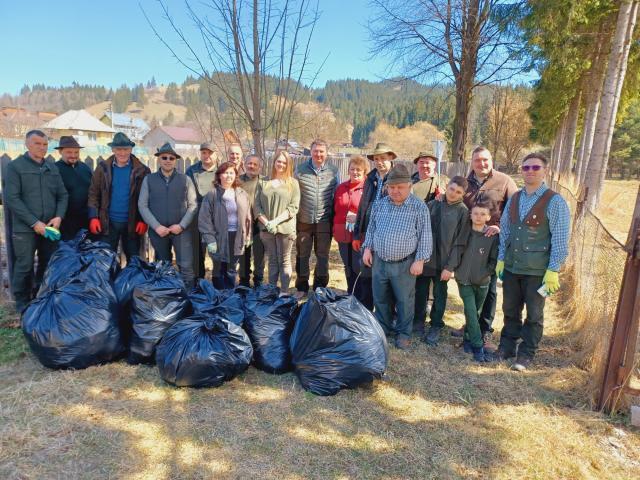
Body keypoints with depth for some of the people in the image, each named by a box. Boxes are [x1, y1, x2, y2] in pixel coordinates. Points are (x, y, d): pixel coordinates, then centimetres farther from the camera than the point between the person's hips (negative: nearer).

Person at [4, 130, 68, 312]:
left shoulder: (53, 167, 12)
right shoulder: (15, 166, -1)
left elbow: (63, 195, 11)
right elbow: (11, 199, -9)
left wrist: (59, 216, -6)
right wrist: (34, 222, -15)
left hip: (50, 228, 4)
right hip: (25, 228, -4)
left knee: (49, 266, 9)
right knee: (24, 268, 1)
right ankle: (23, 306, 16)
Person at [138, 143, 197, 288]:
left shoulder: (185, 179, 4)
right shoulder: (149, 180, 6)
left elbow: (193, 205, 0)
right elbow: (142, 205, 1)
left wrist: (181, 225, -11)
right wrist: (156, 226, -10)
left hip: (181, 230, -1)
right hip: (158, 231, 2)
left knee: (186, 266, -7)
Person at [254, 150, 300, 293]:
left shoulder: (293, 183, 4)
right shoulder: (263, 183, 10)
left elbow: (293, 207, -5)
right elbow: (257, 206, 3)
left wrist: (276, 221, -16)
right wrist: (266, 222, -12)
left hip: (286, 228, -2)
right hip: (266, 229, 2)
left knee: (284, 261, 2)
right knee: (272, 261, 10)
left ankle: (284, 293, 7)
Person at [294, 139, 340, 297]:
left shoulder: (333, 172, 2)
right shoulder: (300, 170, 0)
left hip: (324, 222, 0)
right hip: (304, 221, 0)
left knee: (323, 256, 11)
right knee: (302, 255, 10)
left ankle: (320, 288, 26)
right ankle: (301, 288, 25)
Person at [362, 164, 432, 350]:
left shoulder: (419, 207, -9)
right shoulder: (379, 204, 4)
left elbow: (425, 236, -8)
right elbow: (371, 228, 14)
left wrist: (420, 260, -12)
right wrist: (367, 248, 7)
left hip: (404, 264, -4)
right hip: (379, 262, 4)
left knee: (404, 300, 9)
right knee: (380, 298, 16)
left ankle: (404, 333, 26)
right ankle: (384, 328, 35)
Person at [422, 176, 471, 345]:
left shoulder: (463, 211, -6)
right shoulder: (433, 204, 2)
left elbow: (460, 242, -8)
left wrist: (450, 266, -12)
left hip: (443, 261, -2)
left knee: (439, 295, 11)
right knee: (420, 291, 12)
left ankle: (436, 327, 27)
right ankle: (418, 321, 32)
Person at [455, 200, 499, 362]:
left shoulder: (493, 236, -8)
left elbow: (494, 260, -3)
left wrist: (485, 273, -10)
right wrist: (456, 269, 2)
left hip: (482, 282, 0)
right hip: (464, 280, 0)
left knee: (475, 313, 13)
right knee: (471, 312, -7)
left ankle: (469, 339, 31)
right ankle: (478, 347, -3)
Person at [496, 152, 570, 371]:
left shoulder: (554, 202, -10)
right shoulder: (513, 199, 6)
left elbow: (560, 239, -12)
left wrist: (553, 270, -14)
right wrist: (501, 259, 7)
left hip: (537, 270, -5)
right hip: (511, 267, 5)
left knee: (534, 314, 9)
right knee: (510, 310, 16)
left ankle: (526, 355, 23)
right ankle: (506, 347, 31)